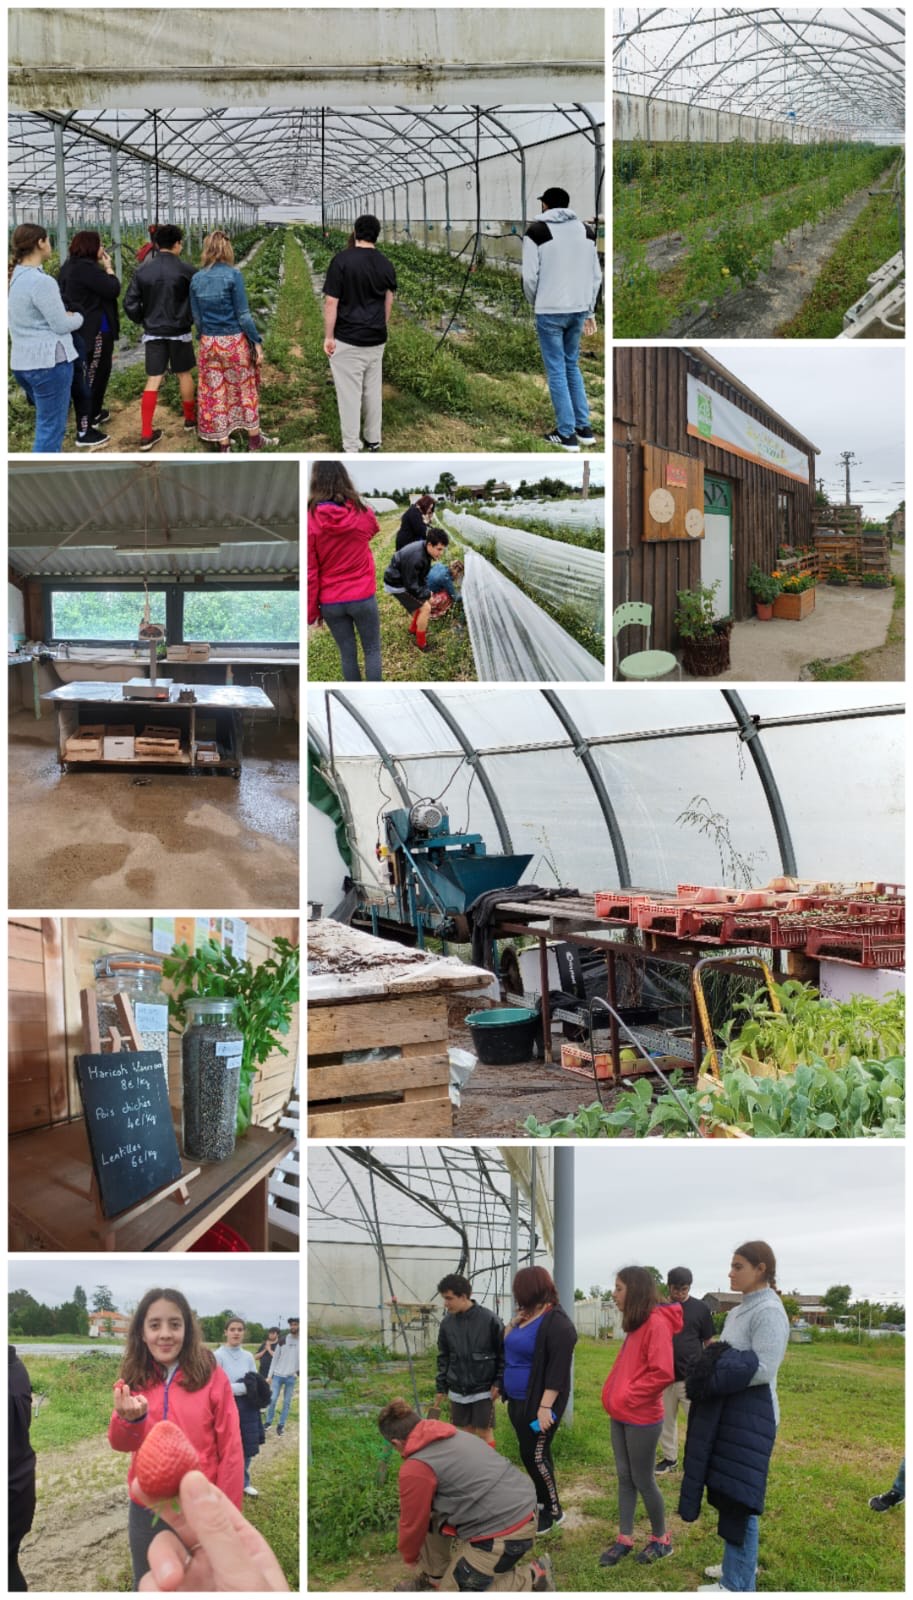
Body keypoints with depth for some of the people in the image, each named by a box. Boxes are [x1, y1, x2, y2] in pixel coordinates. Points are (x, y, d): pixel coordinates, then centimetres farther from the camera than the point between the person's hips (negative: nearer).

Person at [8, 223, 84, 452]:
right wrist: (78, 316, 5)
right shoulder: (41, 281, -19)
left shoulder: (15, 277, 10)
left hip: (22, 361, 9)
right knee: (51, 427, -3)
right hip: (49, 360, -9)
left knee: (46, 421, 21)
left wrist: (65, 314, 9)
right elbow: (62, 325, -15)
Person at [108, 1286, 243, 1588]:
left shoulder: (211, 1377, -11)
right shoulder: (132, 1381, -1)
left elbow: (230, 1450, -8)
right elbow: (119, 1444, -8)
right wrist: (129, 1418, -30)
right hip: (146, 1510, 3)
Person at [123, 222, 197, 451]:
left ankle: (146, 434, -2)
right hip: (179, 332, -2)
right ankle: (190, 419, 33)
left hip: (153, 333, 2)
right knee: (184, 374, 17)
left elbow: (130, 304, -2)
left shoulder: (142, 271, -3)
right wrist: (192, 319, 14)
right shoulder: (186, 270, -11)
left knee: (153, 380, 3)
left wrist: (143, 320, 13)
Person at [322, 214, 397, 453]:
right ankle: (373, 439, 27)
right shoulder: (386, 264, 2)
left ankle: (351, 448, 6)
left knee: (350, 392, 1)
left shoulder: (342, 259, -14)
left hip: (347, 339, -5)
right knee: (373, 389, 16)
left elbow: (331, 302, -14)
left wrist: (328, 336, -7)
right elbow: (388, 303, 10)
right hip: (376, 339, 5)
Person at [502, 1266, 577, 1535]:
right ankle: (542, 1500, 29)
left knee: (535, 1456, -4)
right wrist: (513, 1323, 4)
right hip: (517, 1401, 9)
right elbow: (505, 1345, 20)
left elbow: (559, 1368, -24)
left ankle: (553, 1511, 9)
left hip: (537, 1403, -9)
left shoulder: (556, 1323, -20)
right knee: (530, 1455, 16)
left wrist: (545, 1406, -27)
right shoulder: (527, 1316, 9)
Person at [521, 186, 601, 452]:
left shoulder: (537, 231, -7)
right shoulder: (586, 230, 9)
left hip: (550, 311, -5)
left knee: (556, 371, 2)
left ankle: (567, 434, 3)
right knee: (572, 366, 19)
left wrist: (534, 303, 8)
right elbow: (596, 275, 10)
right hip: (578, 310, 5)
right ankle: (584, 428, 18)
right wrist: (590, 311, 17)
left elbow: (530, 276, -10)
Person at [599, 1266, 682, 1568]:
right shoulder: (635, 1324, 10)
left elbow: (663, 1373, -25)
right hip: (620, 1416, 8)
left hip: (642, 1419, -8)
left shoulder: (656, 1324, -19)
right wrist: (614, 1395, 7)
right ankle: (625, 1539, 20)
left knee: (642, 1481, 4)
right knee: (625, 1478, 12)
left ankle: (660, 1540, 20)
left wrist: (629, 1397, -18)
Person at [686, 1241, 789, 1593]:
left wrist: (716, 1374, -16)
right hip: (726, 1410, 9)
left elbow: (762, 1368, -21)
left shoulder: (769, 1312, -15)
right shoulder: (739, 1311, 13)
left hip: (750, 1413, -9)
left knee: (738, 1497, -4)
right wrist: (706, 1372, 2)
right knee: (728, 1491, 17)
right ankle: (741, 1562, 30)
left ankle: (738, 1585, 3)